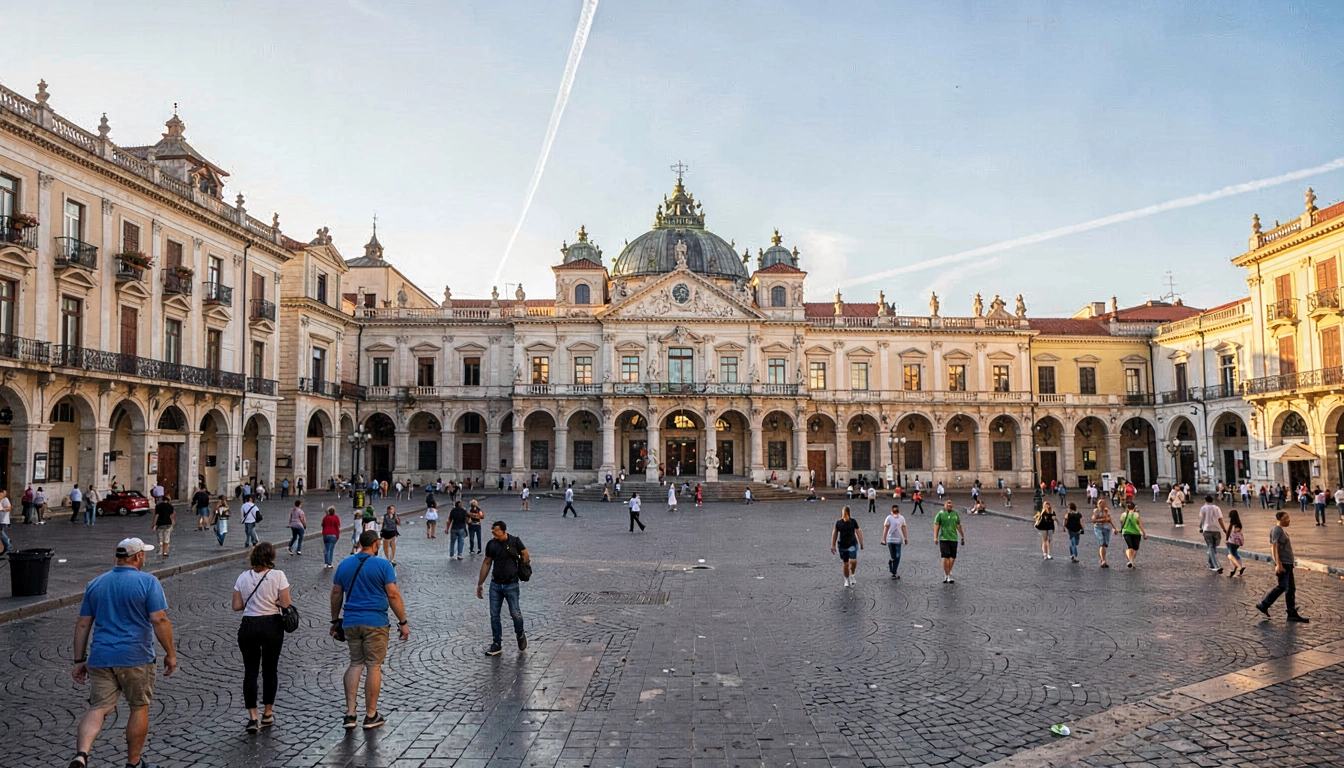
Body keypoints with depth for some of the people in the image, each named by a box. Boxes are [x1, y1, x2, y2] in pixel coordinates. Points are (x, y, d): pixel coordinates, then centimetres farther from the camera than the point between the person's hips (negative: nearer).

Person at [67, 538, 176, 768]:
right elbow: (159, 620, -13)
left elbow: (83, 624, 11)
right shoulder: (148, 582, -7)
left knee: (97, 709, 3)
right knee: (139, 708, 11)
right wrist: (170, 653, -4)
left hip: (100, 658, 4)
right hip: (136, 658, -4)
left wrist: (79, 660, 17)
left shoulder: (95, 584, 10)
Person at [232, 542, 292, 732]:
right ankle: (267, 714, 21)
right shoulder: (277, 576, -11)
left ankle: (253, 717, 3)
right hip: (272, 626, -1)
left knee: (250, 671, 8)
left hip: (248, 626, 1)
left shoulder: (243, 577, -2)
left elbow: (237, 606, 1)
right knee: (270, 670, 13)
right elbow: (286, 604, -12)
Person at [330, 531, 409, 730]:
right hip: (375, 623, -5)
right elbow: (393, 595, -11)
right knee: (374, 667, 4)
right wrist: (403, 622, -5)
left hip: (350, 622, 5)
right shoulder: (383, 565, -8)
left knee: (355, 664, 15)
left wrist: (335, 621, 21)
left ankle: (349, 714, 10)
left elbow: (336, 594, 11)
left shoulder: (344, 564, 7)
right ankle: (371, 716, 12)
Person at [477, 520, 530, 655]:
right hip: (495, 584, 4)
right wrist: (480, 584, 12)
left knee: (515, 613, -4)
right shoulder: (491, 544, 2)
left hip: (511, 584, -4)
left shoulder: (515, 541, -8)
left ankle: (520, 635, 24)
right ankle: (497, 644, 15)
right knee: (494, 615, 4)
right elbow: (486, 564, 10)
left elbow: (526, 554, 4)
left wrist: (521, 570, 1)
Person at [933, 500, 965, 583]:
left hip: (954, 538, 4)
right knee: (946, 557, -8)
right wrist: (935, 537, -11)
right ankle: (947, 576, -2)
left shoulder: (955, 514, 11)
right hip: (944, 538, -4)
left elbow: (958, 526, 19)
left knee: (953, 557, 4)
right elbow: (936, 526, -2)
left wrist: (962, 537, 22)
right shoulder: (940, 514, -1)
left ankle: (948, 573, 19)